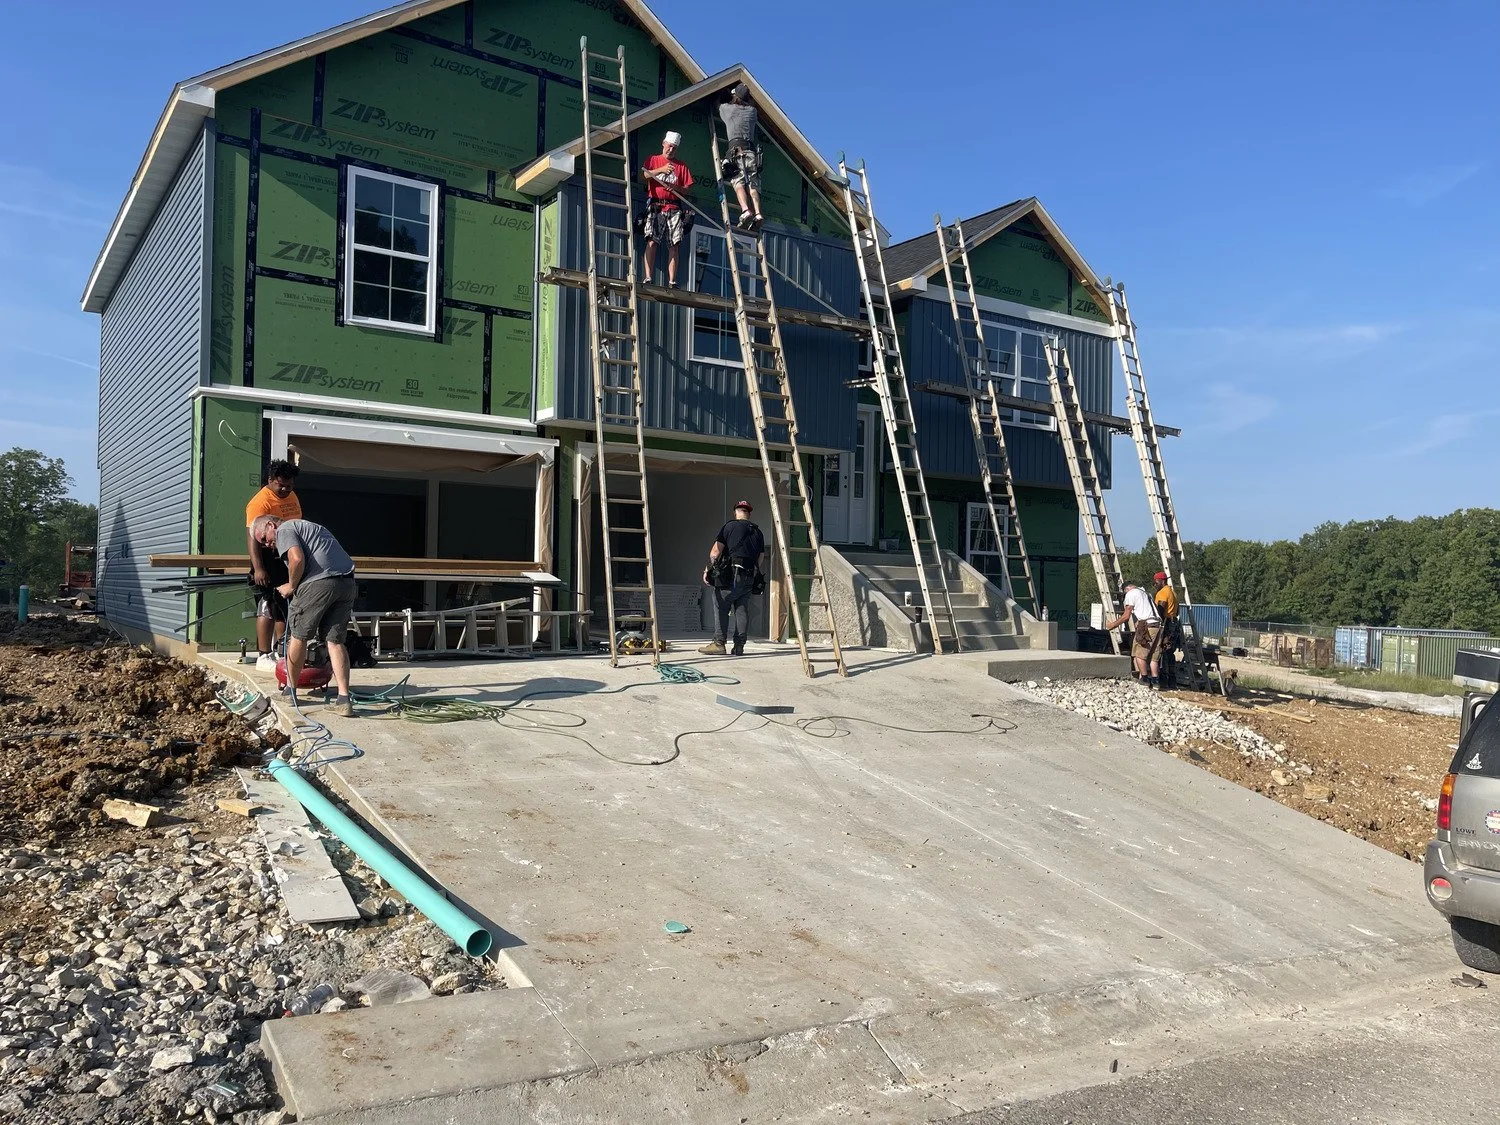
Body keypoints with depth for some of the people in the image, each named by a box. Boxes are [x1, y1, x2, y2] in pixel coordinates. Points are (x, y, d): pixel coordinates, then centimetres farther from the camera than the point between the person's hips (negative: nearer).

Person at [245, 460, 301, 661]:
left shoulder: (292, 497, 12)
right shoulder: (261, 501, -16)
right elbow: (252, 536, -22)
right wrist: (258, 569, -30)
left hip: (289, 560, 9)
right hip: (269, 559, -9)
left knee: (286, 607, 16)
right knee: (268, 608, -7)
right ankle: (264, 655, -2)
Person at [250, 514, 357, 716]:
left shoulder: (284, 530, 7)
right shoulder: (307, 526, 34)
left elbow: (297, 559, -12)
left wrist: (291, 586, 4)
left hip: (320, 582, -7)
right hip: (348, 582, 7)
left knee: (299, 635, 11)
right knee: (335, 640, 8)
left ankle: (290, 690, 23)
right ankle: (344, 699, -2)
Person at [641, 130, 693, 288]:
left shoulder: (681, 166, 19)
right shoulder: (653, 160, 15)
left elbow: (687, 188, 13)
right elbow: (644, 175, -5)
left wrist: (675, 188, -7)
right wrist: (661, 169, -19)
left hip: (674, 208, 2)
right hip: (655, 207, -2)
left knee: (673, 246, -5)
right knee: (651, 241, -15)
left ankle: (672, 281, -8)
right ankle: (648, 278, -20)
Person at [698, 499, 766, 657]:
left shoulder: (730, 526, 1)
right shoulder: (757, 532, 18)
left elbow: (716, 550, -5)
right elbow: (761, 557, 17)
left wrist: (708, 569, 2)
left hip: (731, 575, -5)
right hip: (750, 577, 5)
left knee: (721, 608, 0)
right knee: (742, 610, 6)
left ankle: (719, 643, -5)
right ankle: (739, 646, 4)